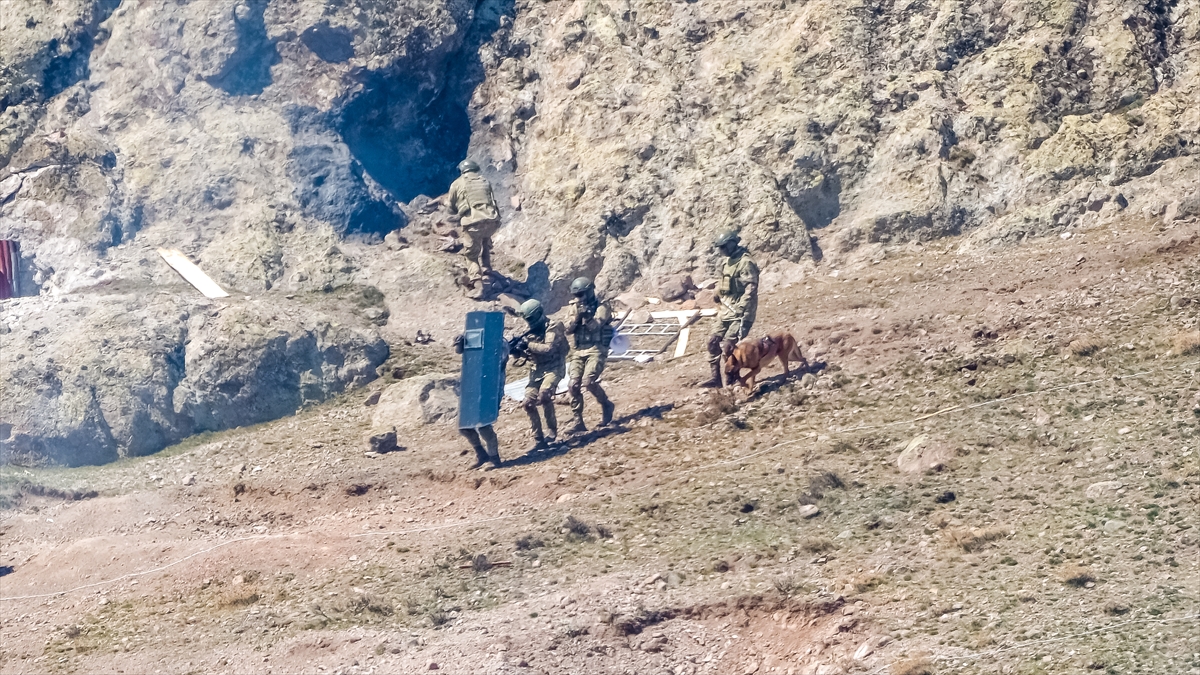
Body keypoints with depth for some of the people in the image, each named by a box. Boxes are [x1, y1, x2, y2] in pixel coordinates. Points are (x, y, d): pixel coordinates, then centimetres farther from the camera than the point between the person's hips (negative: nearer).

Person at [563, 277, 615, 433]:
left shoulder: (602, 307, -3)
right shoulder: (575, 307, 12)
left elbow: (595, 326, -15)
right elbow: (568, 329, 4)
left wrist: (586, 315, -27)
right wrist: (577, 316, -11)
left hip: (596, 350, -5)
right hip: (578, 351, 5)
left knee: (588, 381, -22)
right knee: (574, 385, -8)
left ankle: (606, 405, 6)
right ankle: (579, 423, -3)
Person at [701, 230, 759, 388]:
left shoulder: (745, 263, -15)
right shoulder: (728, 262, 15)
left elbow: (750, 290, -21)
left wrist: (740, 310, -25)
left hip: (739, 314, -10)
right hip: (727, 313, 10)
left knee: (727, 345, -14)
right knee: (713, 341, 8)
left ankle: (732, 381, -3)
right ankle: (716, 378, 15)